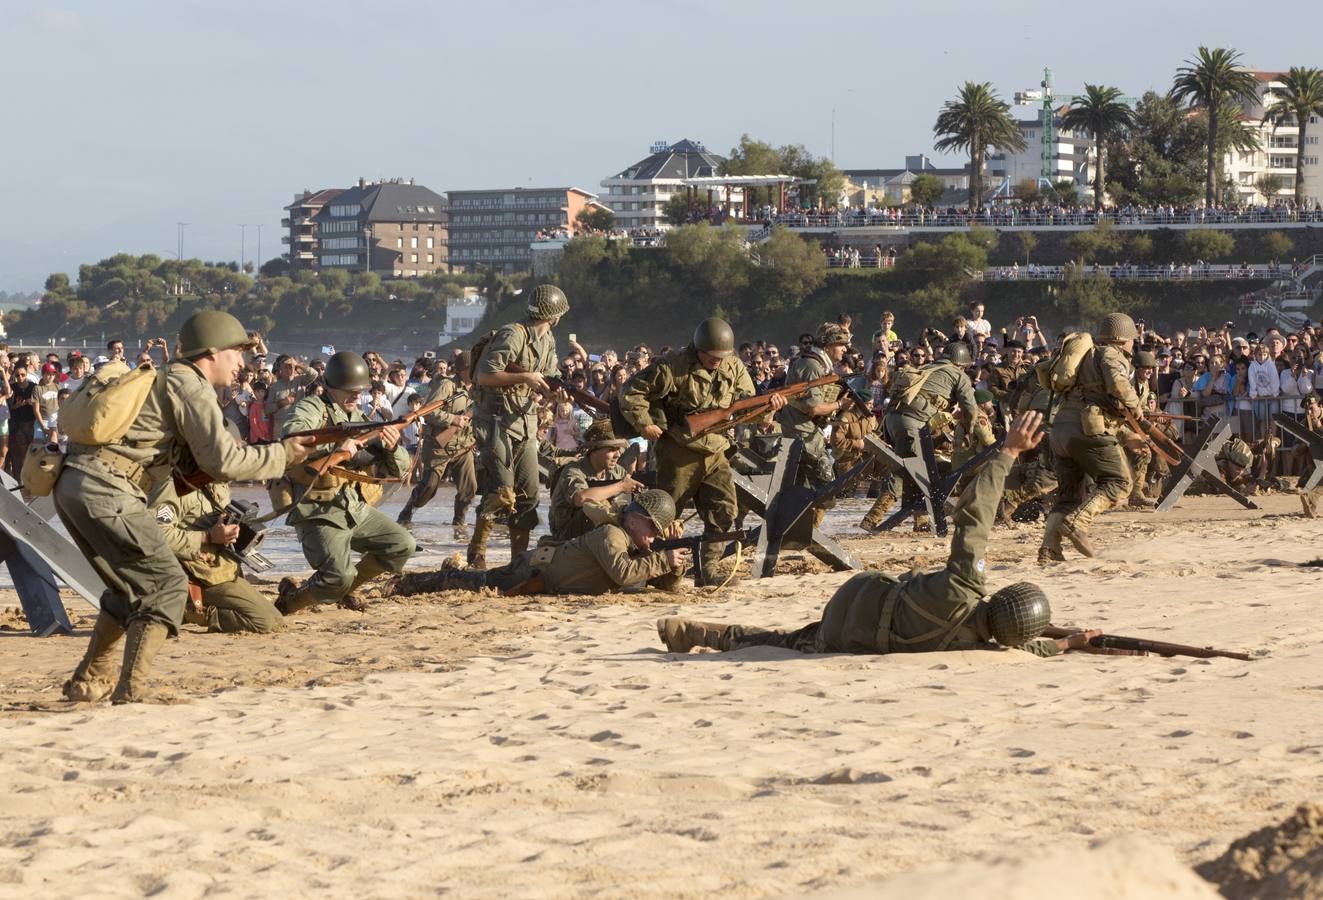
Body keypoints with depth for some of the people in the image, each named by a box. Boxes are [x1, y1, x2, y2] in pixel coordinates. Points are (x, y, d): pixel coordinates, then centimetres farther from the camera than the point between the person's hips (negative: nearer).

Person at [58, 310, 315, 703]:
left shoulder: (164, 379, 26)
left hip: (73, 484, 10)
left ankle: (88, 682, 27)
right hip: (105, 490, -10)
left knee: (132, 586, 23)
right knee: (166, 586, -6)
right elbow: (221, 461, -8)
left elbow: (192, 457, 26)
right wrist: (282, 454, 4)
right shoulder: (191, 386, -3)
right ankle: (130, 695, -12)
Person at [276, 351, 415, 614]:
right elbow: (291, 434, -28)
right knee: (340, 576, -25)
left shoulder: (359, 420, 16)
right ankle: (291, 597, 3)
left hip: (355, 509, 8)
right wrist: (336, 446, -34)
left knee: (402, 546, 1)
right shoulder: (313, 407, -4)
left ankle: (345, 589, 17)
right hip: (319, 514, -8)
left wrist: (392, 447, -10)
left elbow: (397, 471, 12)